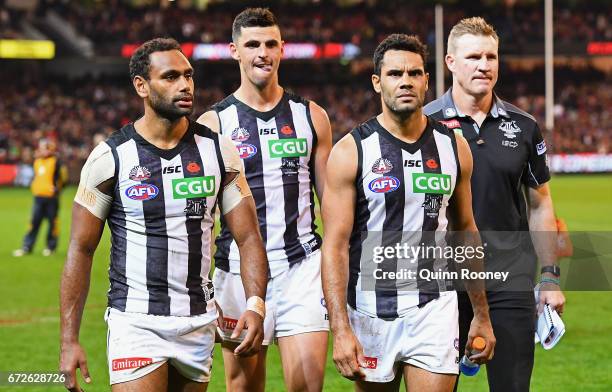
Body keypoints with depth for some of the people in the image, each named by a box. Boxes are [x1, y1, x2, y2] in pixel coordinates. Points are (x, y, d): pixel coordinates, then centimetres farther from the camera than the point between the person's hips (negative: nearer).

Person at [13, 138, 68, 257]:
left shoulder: (56, 161, -8)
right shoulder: (37, 162, 13)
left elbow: (63, 177, -8)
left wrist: (57, 188, -13)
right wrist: (33, 186, 14)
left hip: (51, 197, -6)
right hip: (38, 197, 6)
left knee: (52, 222, 2)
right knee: (34, 222, 4)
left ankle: (51, 246, 13)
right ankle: (27, 247, 5)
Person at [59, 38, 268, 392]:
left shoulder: (218, 151, 3)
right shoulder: (110, 157, -5)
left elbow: (248, 237, 3)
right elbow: (81, 250, -2)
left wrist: (255, 305, -15)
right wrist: (69, 339, -7)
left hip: (199, 323, 4)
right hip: (136, 323, -3)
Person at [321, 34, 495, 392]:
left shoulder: (453, 147, 5)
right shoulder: (351, 152, -5)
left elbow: (467, 232, 15)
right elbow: (335, 246, -8)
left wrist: (482, 315, 15)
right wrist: (341, 329, -16)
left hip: (435, 309, 2)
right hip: (370, 312, -2)